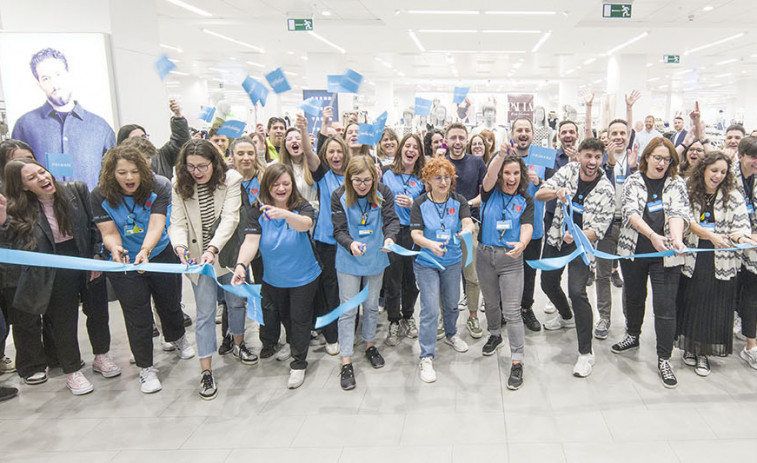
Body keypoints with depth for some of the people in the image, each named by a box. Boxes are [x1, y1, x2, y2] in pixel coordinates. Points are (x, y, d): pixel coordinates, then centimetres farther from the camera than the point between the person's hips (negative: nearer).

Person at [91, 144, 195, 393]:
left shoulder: (158, 188, -19)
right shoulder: (100, 196, -16)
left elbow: (156, 224, -28)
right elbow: (109, 233, -17)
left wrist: (145, 250, -46)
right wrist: (115, 248, -41)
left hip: (160, 255, 1)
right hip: (124, 263, 0)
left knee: (169, 303, 18)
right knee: (137, 316, 3)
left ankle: (177, 338, 50)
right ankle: (145, 367, 21)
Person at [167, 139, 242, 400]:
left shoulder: (231, 179, -12)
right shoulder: (179, 185, -5)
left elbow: (230, 218, -21)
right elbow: (177, 222, -9)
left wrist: (213, 249, -34)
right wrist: (180, 246, -30)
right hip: (198, 257, 0)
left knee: (236, 302, 16)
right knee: (205, 313, 2)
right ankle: (206, 372, 9)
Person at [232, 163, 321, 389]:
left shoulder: (302, 207, -19)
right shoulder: (259, 211, -12)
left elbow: (305, 224, -42)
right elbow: (251, 241, -23)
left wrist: (284, 214, -62)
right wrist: (241, 264, -42)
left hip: (303, 277, -3)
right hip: (273, 279, 4)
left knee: (300, 319, 5)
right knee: (284, 317, 22)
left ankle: (298, 364, 21)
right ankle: (296, 348, 49)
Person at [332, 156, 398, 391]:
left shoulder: (383, 193, -10)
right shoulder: (339, 197, -14)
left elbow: (392, 219, -14)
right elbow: (339, 230, -14)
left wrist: (390, 237, -36)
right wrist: (351, 244, -34)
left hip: (375, 259, 2)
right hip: (348, 261, -2)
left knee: (371, 305, 18)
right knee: (348, 309, 1)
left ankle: (370, 345, 40)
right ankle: (346, 362, 9)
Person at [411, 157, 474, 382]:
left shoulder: (459, 201, -4)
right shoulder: (420, 203, -10)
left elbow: (468, 222, -18)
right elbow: (415, 234, -17)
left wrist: (467, 230, -43)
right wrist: (431, 245, -37)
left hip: (453, 261, 3)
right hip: (426, 264, -3)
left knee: (452, 304, 20)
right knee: (430, 309, -6)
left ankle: (451, 334, 50)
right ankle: (426, 357, 5)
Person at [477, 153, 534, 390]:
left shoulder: (525, 200, 0)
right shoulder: (490, 193, 1)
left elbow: (527, 227, -13)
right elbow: (489, 177, -22)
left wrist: (522, 243, -36)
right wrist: (501, 155, -39)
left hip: (511, 259, -2)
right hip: (485, 255, 2)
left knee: (512, 311, -5)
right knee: (491, 303, 20)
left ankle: (517, 363, 0)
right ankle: (495, 336, 47)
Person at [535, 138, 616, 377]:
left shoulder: (606, 191, -15)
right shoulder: (569, 170, -7)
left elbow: (598, 231, -16)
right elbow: (539, 195, -14)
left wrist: (576, 236, -36)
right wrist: (557, 192, -35)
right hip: (556, 238, 5)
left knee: (577, 292, -20)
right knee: (548, 283, 19)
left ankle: (586, 353, -8)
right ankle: (566, 316, 52)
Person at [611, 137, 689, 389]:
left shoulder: (677, 183, 3)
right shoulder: (633, 181, 2)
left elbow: (678, 212, -13)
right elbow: (631, 212, -13)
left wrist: (676, 237, -32)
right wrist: (652, 235, -28)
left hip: (666, 255, -1)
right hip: (633, 251, 1)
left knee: (665, 307, -3)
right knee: (633, 297, 17)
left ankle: (664, 359, 10)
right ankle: (633, 336, 41)